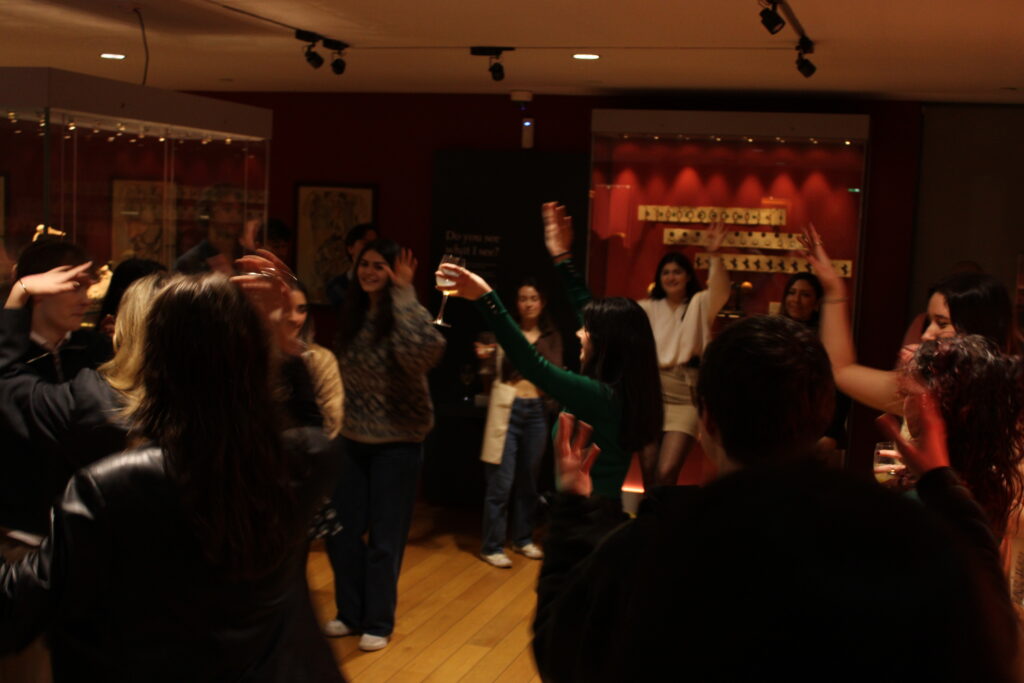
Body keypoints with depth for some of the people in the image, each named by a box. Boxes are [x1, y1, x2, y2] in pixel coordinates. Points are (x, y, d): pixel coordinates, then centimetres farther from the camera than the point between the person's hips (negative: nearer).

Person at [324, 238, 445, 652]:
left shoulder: (401, 316, -16)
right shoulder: (354, 316, 5)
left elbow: (426, 350, -39)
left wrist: (403, 292, -33)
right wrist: (337, 425, 15)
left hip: (396, 442, -6)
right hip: (353, 439, 6)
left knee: (384, 536, 4)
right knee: (341, 530, 10)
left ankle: (378, 623, 20)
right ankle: (351, 614, 29)